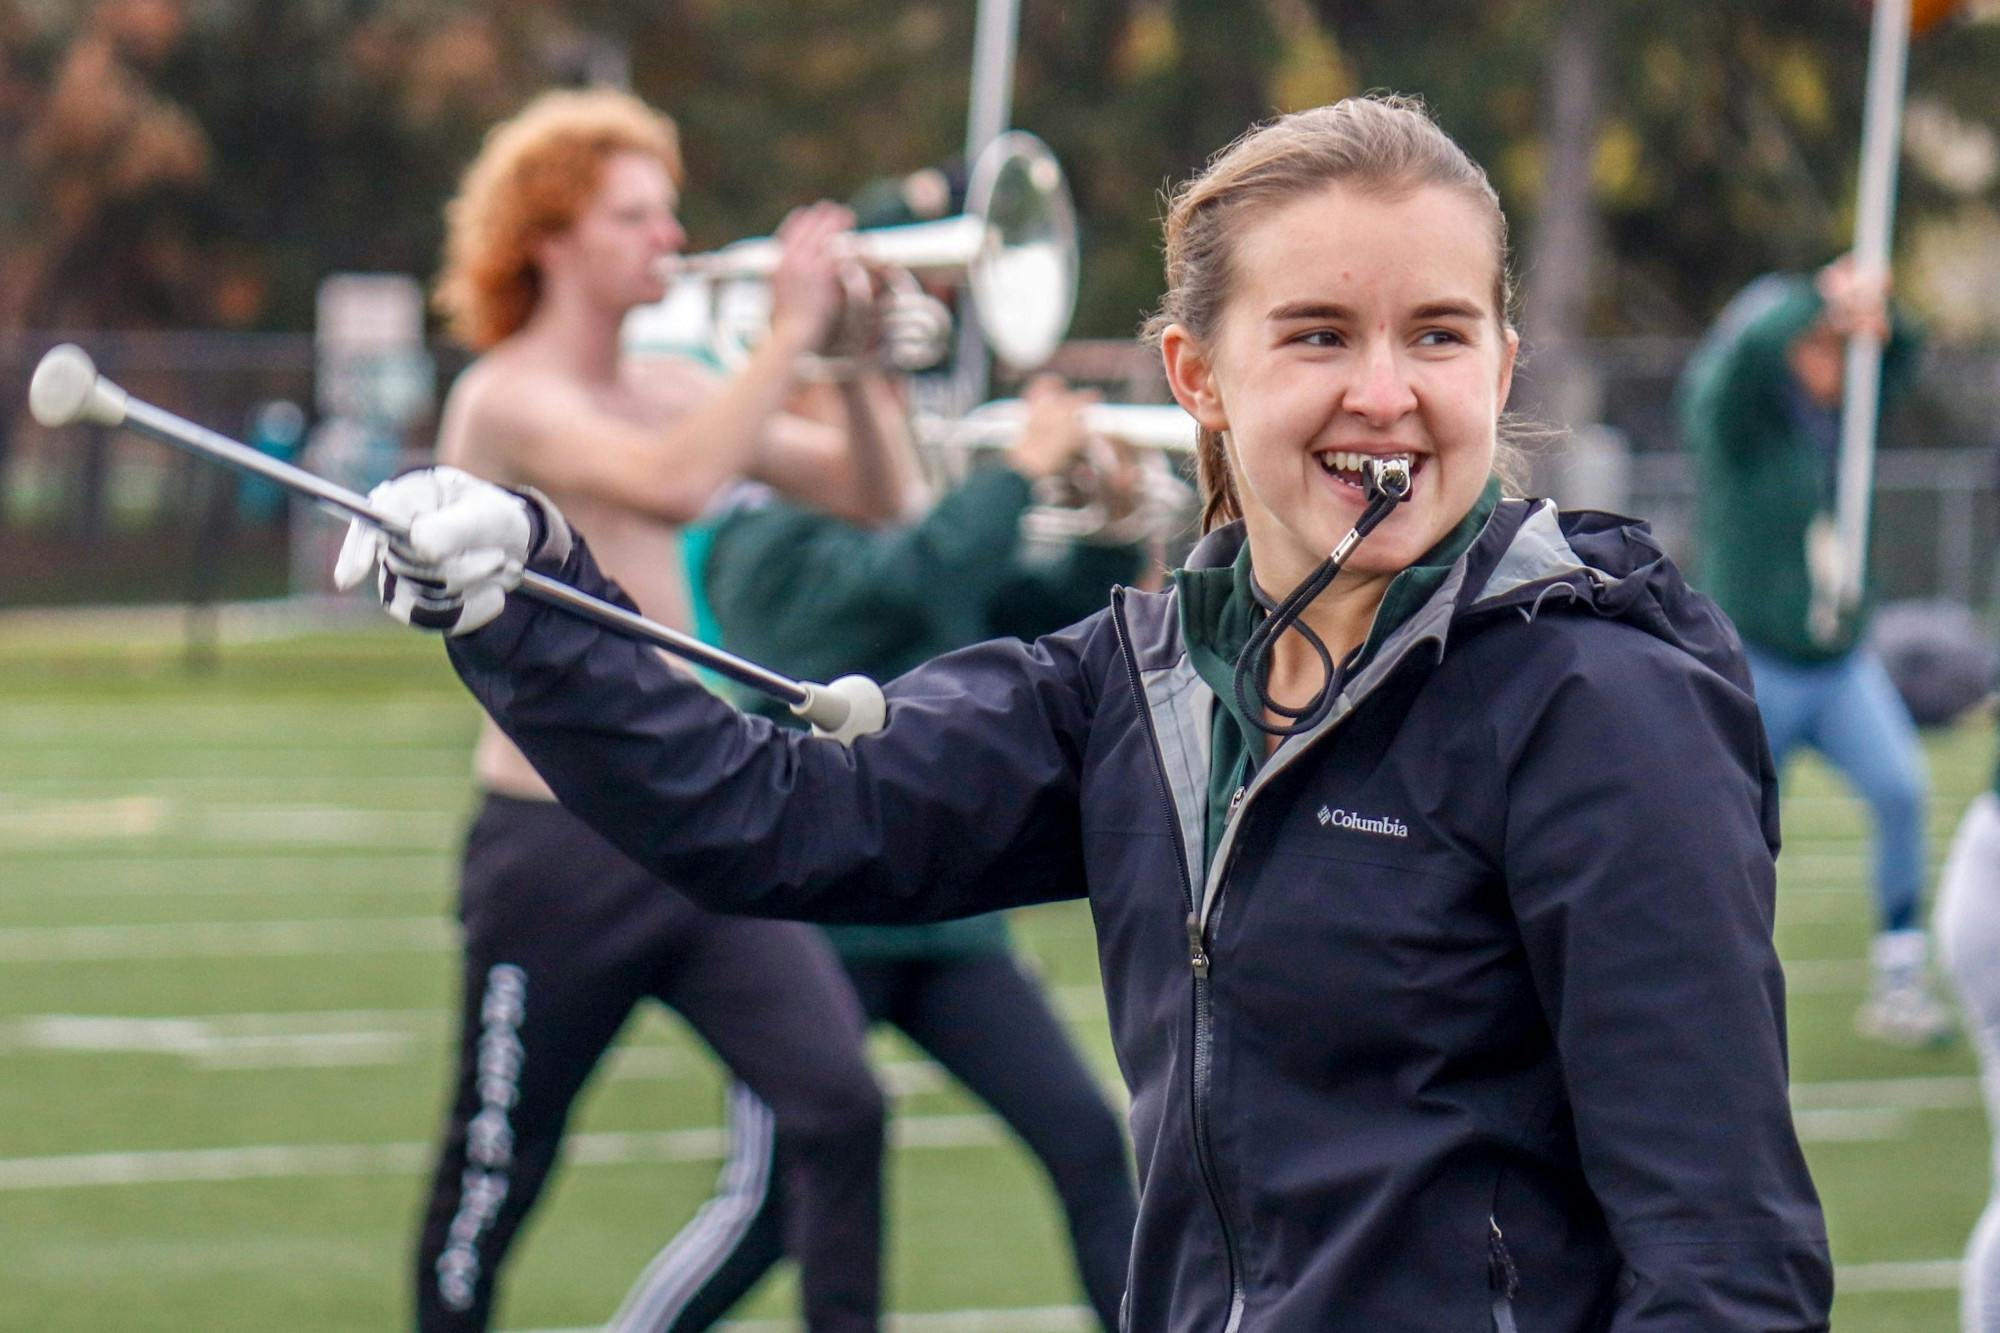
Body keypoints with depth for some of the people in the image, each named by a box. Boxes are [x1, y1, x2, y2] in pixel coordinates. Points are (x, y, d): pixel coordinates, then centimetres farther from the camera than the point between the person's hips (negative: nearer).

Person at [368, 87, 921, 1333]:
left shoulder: (672, 390, 12)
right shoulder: (509, 399, -10)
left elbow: (873, 495, 14)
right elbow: (671, 483, -29)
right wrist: (790, 333, -23)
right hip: (559, 844, -6)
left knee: (837, 1110, -11)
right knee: (494, 1179, 6)